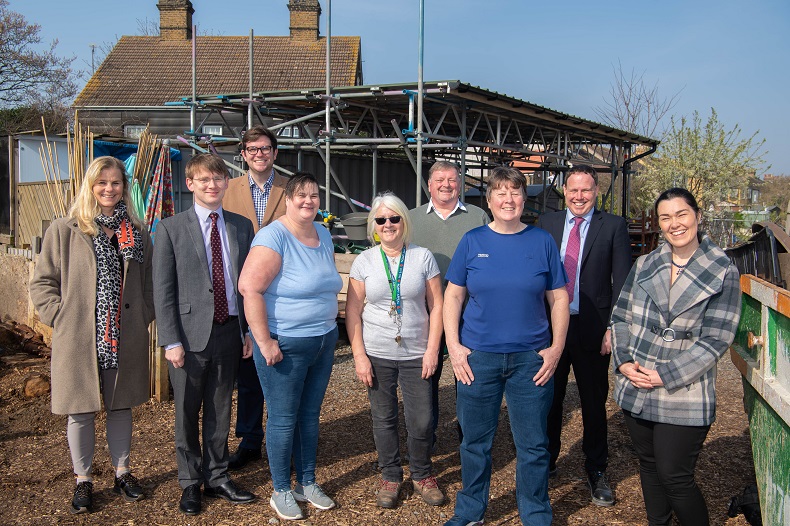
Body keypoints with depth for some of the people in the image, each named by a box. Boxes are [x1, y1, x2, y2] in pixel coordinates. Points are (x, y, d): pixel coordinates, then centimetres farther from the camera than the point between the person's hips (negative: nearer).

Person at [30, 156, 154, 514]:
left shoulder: (136, 232, 8)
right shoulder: (64, 231, -2)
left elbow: (148, 280, 13)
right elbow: (43, 282, 1)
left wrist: (143, 317, 2)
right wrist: (59, 318, -7)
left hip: (125, 338, 2)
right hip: (78, 338, -2)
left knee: (121, 406, 14)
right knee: (79, 410, 7)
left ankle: (122, 472, 30)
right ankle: (83, 481, 23)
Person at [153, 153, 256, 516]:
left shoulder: (242, 226, 6)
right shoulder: (171, 228, -4)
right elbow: (163, 290, -6)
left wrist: (250, 330, 6)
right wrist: (171, 341, -11)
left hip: (229, 332, 3)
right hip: (190, 334, -3)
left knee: (220, 410, 14)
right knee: (187, 412, 10)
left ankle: (217, 477, 31)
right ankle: (190, 483, 28)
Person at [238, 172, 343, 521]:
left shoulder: (324, 235, 9)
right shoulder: (274, 236, -16)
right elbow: (249, 287, -24)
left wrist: (329, 328, 13)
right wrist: (264, 341, -23)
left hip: (324, 341, 7)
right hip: (284, 345, -7)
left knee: (310, 415, 17)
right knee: (283, 419, 5)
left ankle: (307, 483, 32)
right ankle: (281, 492, 22)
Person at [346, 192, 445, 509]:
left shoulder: (423, 257, 1)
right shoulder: (364, 261, 1)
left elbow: (436, 306, 1)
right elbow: (353, 312, 1)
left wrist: (432, 350, -5)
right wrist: (359, 355, -5)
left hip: (416, 355, 0)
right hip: (377, 355, 1)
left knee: (421, 421, 2)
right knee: (383, 418, 10)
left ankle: (422, 475, 26)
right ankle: (390, 477, 29)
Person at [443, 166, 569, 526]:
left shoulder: (542, 241, 2)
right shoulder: (472, 241, 2)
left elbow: (558, 298, 4)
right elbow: (453, 296, 3)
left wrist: (556, 348, -2)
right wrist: (454, 346, -4)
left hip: (531, 358, 0)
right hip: (478, 357, 0)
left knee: (533, 445, 8)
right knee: (475, 441, 12)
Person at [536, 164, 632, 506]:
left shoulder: (614, 227, -1)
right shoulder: (546, 223, 6)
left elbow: (622, 282, -4)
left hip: (592, 330, -2)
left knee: (594, 403, 10)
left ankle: (596, 471, 27)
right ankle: (547, 462, 32)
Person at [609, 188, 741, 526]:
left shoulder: (723, 273, -6)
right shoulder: (645, 265, 6)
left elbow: (715, 339, -11)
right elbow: (620, 315, 9)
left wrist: (665, 376, -15)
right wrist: (624, 361, -6)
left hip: (683, 396, -4)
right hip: (634, 389, 5)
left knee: (675, 478, 0)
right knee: (649, 467, 17)